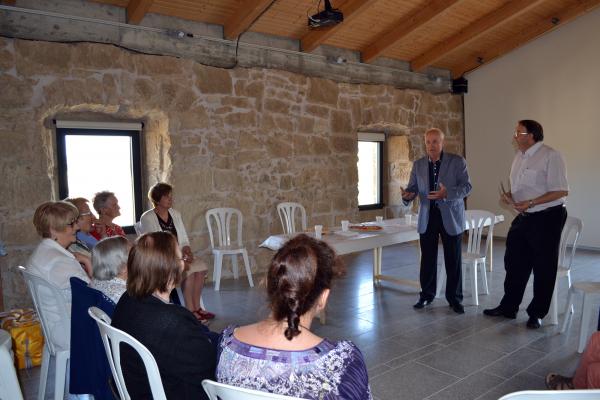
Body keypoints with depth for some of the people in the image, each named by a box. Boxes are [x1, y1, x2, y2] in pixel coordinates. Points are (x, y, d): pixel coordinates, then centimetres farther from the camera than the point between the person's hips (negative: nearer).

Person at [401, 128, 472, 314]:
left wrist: (447, 193, -28)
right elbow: (412, 187, 4)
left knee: (453, 260, 5)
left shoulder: (457, 161, -3)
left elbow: (466, 186, -10)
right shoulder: (418, 164, 6)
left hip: (451, 218, -2)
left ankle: (454, 298, 18)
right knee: (427, 259, 10)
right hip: (427, 218, 3)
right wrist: (407, 195, -20)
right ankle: (426, 295, 24)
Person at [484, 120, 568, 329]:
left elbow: (561, 190, -18)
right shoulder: (519, 156, 11)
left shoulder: (550, 156, -14)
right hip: (524, 217, 8)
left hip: (547, 218, -8)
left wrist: (530, 203, -24)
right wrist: (508, 195, 0)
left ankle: (537, 313, 21)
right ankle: (508, 307, 26)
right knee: (514, 263, 13)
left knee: (543, 268, 6)